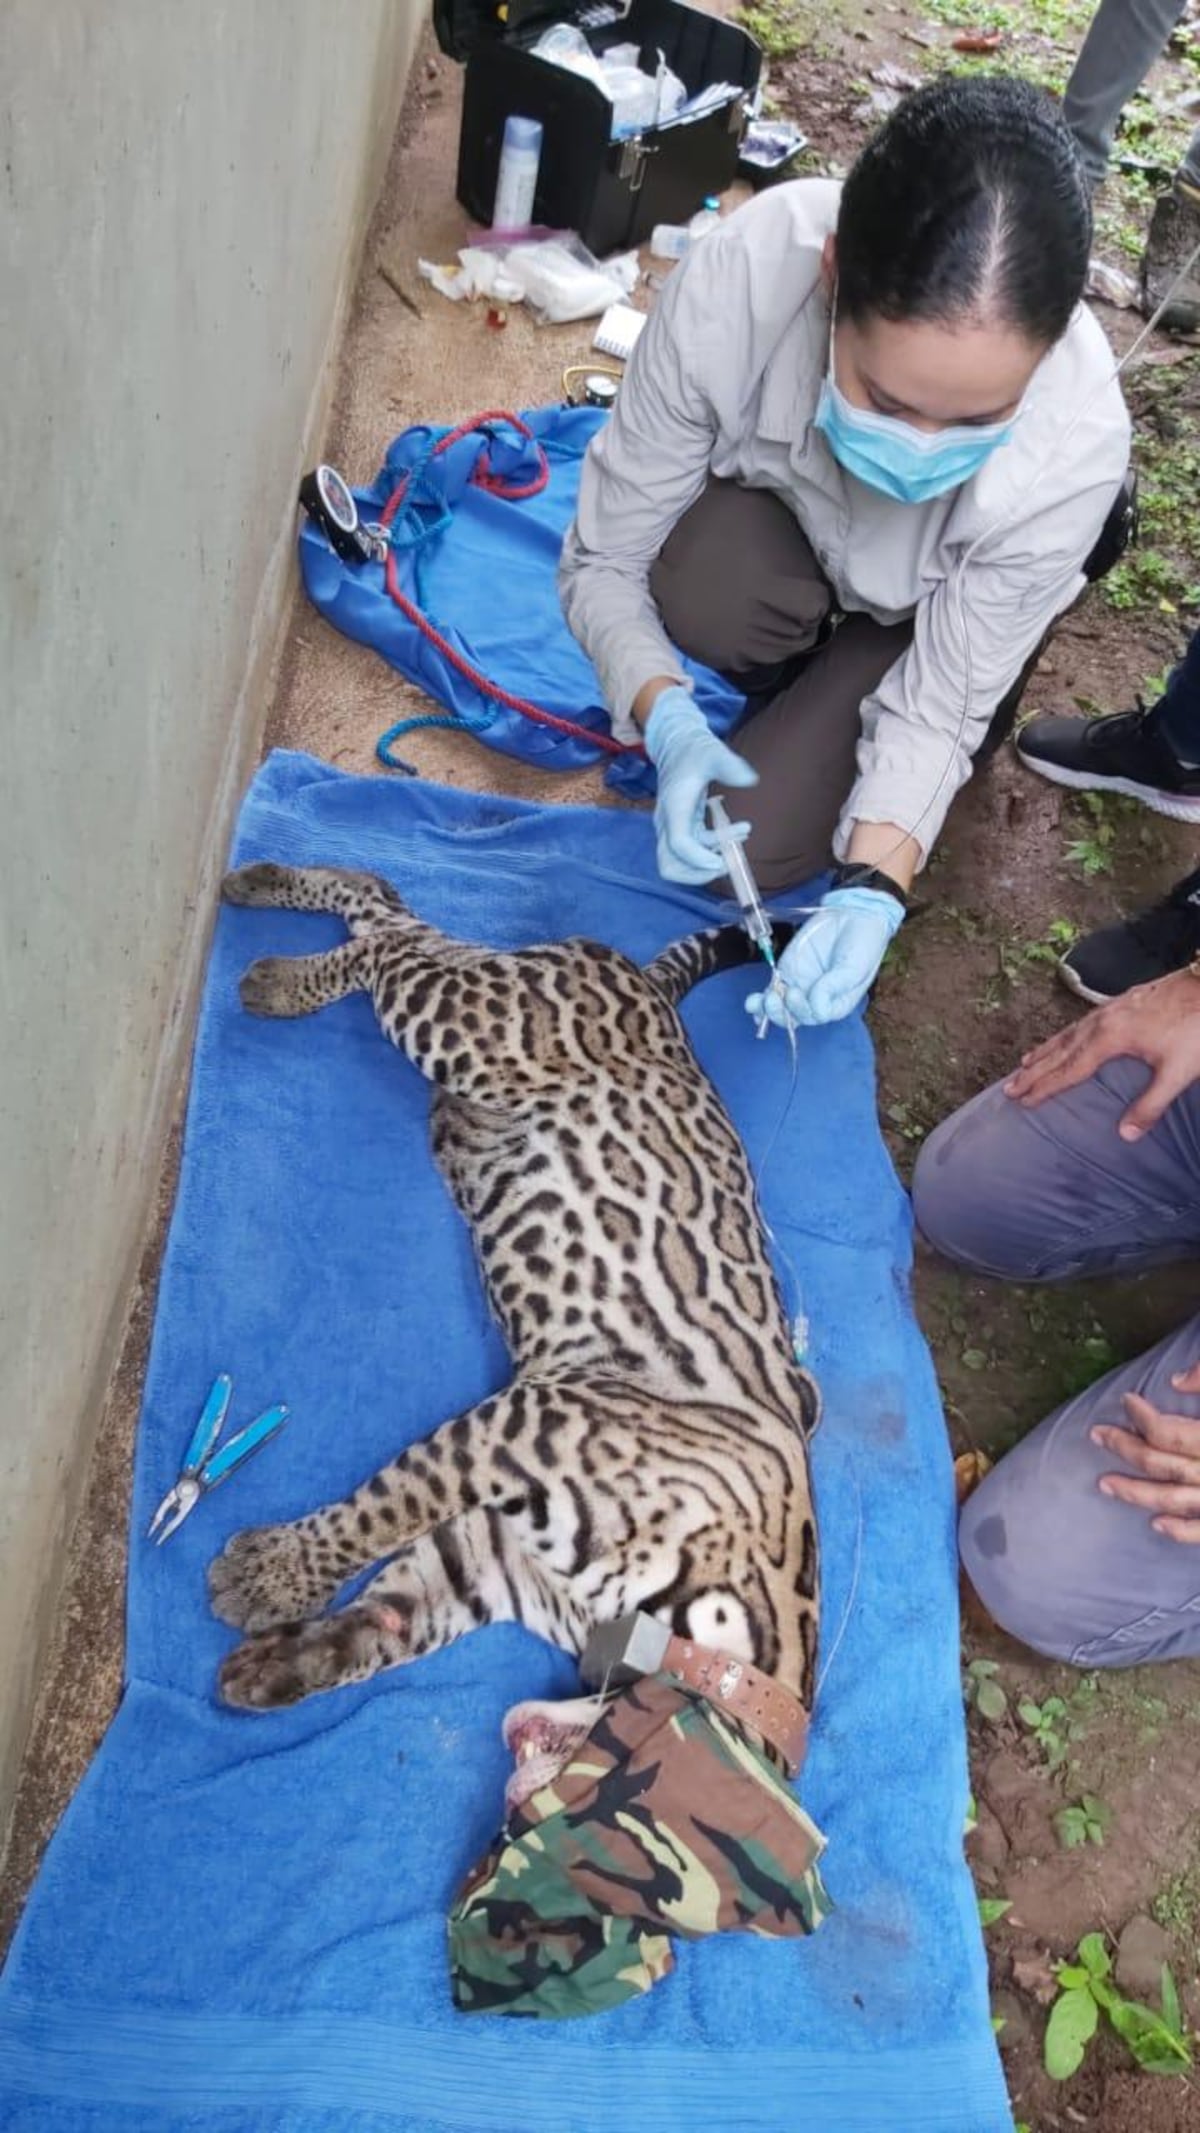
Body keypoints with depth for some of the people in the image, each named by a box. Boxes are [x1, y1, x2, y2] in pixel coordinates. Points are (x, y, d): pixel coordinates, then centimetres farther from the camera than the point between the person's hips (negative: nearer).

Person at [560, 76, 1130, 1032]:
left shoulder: (1076, 447, -38)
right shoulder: (734, 279, -38)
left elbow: (940, 699, -27)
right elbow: (603, 558, -27)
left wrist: (874, 888, -42)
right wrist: (667, 719, -45)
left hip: (919, 620, -1)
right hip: (778, 505, 1)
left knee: (756, 846, -17)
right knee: (702, 592, -34)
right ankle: (793, 685, 2)